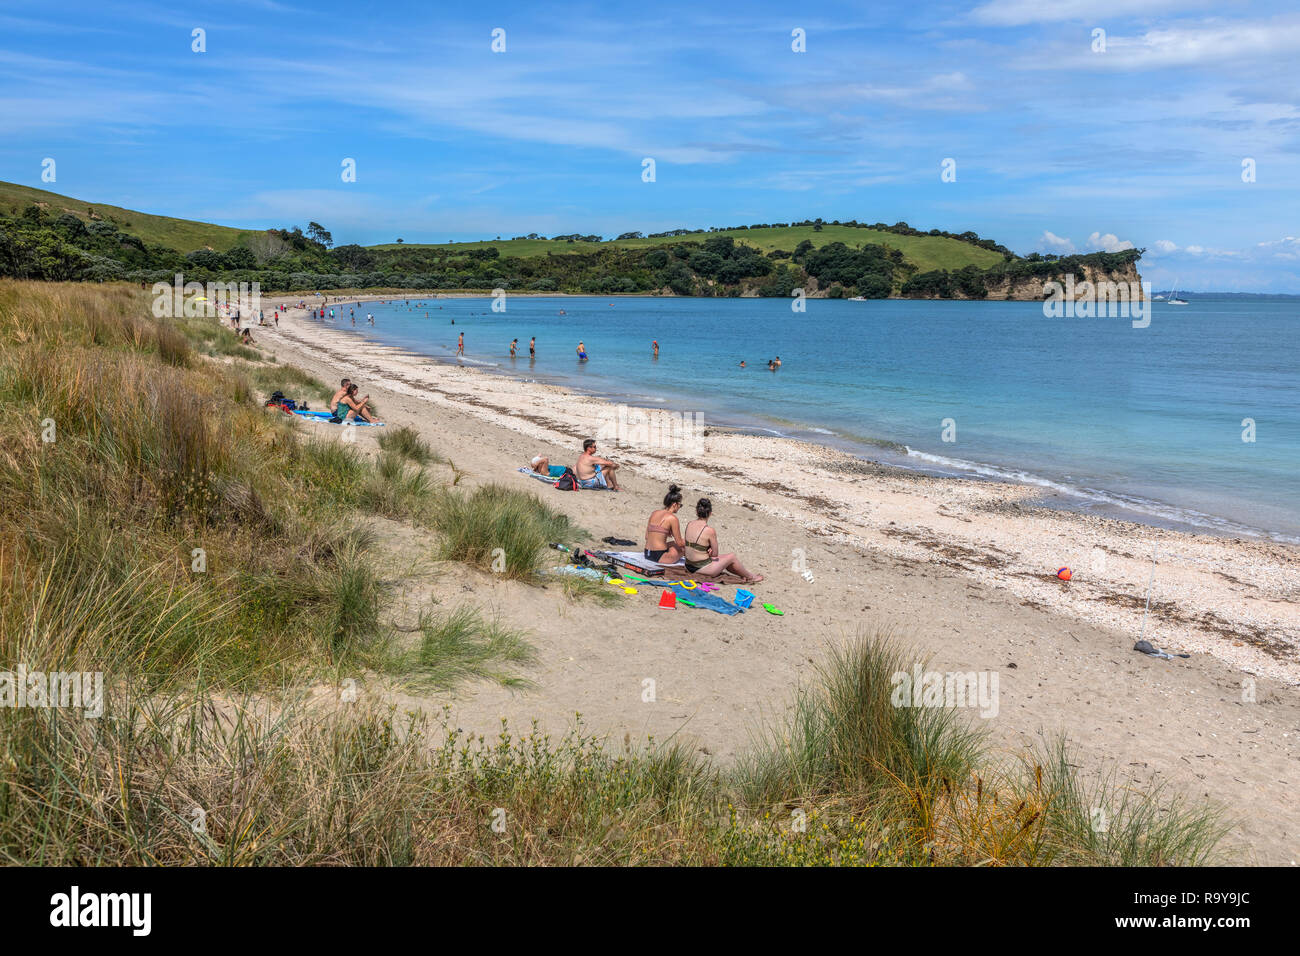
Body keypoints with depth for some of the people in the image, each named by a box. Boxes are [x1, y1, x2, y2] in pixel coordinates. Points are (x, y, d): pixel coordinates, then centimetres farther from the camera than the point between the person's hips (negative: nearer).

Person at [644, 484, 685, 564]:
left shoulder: (654, 513, 9)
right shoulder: (672, 518, -11)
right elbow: (680, 543, -7)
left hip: (647, 554, 7)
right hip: (659, 557, -7)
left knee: (673, 543, 31)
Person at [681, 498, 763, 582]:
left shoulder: (689, 525, -1)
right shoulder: (710, 531, -21)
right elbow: (715, 554, -11)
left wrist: (708, 550, 0)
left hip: (689, 566, 7)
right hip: (701, 568, -7)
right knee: (732, 557, 13)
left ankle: (745, 573, 41)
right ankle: (750, 577, 33)